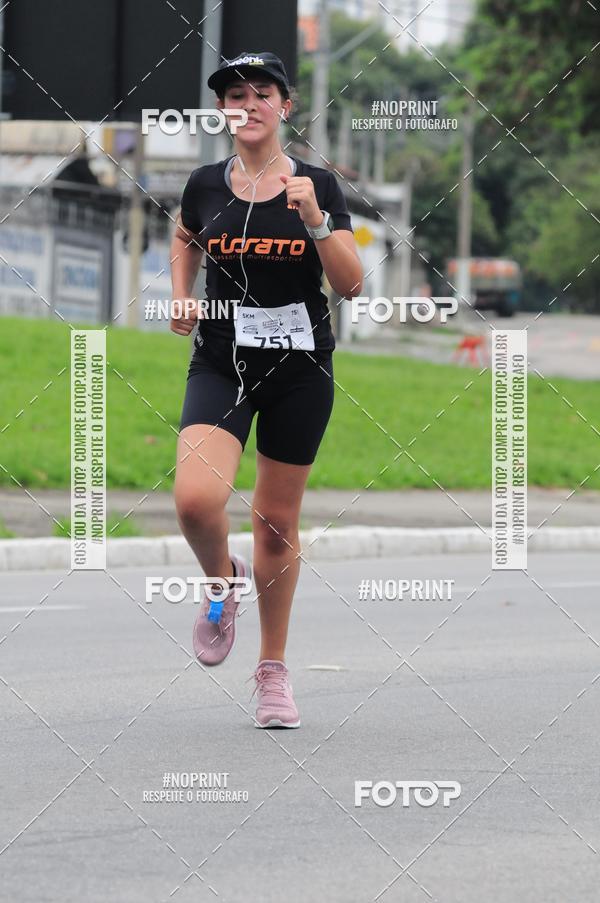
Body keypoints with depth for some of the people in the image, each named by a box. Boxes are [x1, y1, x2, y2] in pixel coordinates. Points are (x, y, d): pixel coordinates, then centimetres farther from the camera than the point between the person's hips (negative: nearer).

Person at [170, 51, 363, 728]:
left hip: (300, 368, 0)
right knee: (196, 500, -23)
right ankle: (223, 581, 11)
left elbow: (351, 284, -6)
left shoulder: (317, 186, -2)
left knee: (278, 521, 7)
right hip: (220, 363, 0)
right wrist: (182, 297, 7)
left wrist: (313, 217, -19)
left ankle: (273, 670, 24)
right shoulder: (205, 186, 2)